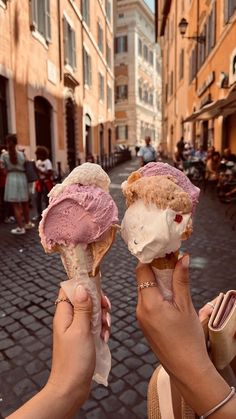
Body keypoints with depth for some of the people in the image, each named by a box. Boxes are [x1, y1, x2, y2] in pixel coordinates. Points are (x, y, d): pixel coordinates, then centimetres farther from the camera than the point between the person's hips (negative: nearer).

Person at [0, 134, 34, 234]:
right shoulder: (21, 154, 1)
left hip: (11, 179, -2)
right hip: (22, 178, 3)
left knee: (15, 205, 1)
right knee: (24, 203, 18)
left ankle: (20, 228, 1)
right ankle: (27, 223, 31)